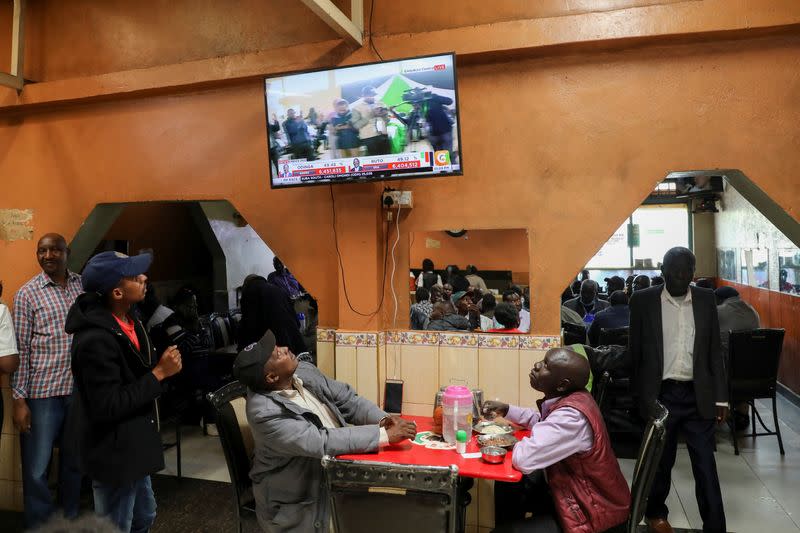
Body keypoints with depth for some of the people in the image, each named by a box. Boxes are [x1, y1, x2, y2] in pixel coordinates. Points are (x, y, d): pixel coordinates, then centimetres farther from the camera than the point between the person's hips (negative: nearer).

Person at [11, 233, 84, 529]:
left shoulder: (83, 285, 5)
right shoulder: (27, 294, -4)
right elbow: (20, 351, -6)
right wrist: (19, 399, -10)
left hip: (81, 389, 3)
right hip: (43, 393, -3)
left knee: (74, 463, 17)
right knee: (36, 469, 4)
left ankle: (71, 520, 34)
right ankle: (39, 525, 24)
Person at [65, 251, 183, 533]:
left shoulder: (127, 319, 1)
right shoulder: (95, 339, -28)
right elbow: (108, 407, -27)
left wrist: (162, 363, 0)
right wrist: (159, 374, -23)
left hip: (133, 443, 9)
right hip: (114, 452, -9)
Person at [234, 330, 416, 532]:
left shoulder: (304, 371, -4)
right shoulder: (265, 412, -28)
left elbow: (347, 400, 1)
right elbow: (323, 443, -33)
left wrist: (382, 419, -18)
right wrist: (385, 435, -32)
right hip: (298, 501, -6)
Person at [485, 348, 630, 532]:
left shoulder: (572, 417, -33)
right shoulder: (567, 397, -4)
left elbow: (524, 459, -36)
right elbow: (542, 421, 18)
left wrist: (516, 443, -14)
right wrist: (506, 410, 7)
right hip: (571, 488, 9)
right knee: (507, 484, 15)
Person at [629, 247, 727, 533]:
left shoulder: (706, 299, 3)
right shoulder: (643, 300, -4)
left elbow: (715, 352, 6)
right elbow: (635, 351, 0)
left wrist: (720, 397, 2)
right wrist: (635, 395, -1)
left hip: (698, 395, 1)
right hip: (660, 394, -1)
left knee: (706, 465, 5)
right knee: (660, 461, 14)